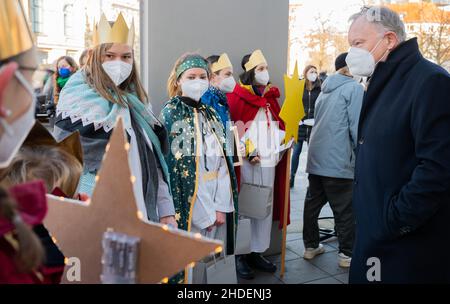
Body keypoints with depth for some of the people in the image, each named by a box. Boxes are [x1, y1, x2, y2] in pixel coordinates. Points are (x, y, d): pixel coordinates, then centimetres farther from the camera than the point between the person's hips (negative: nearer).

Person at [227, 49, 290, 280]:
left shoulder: (271, 97, 16)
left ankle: (257, 252, 23)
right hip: (248, 162, -7)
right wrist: (247, 153, -17)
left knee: (266, 206, 11)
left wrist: (282, 145, 4)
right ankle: (240, 255, 11)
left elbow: (278, 125, 20)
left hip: (270, 161, 7)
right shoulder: (236, 96, -6)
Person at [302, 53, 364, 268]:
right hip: (338, 160, -7)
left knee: (313, 203, 13)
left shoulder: (325, 90, 19)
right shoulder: (354, 88, -5)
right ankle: (347, 254, 11)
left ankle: (311, 246, 22)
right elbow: (357, 127, -11)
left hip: (315, 159, 8)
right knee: (345, 210, 3)